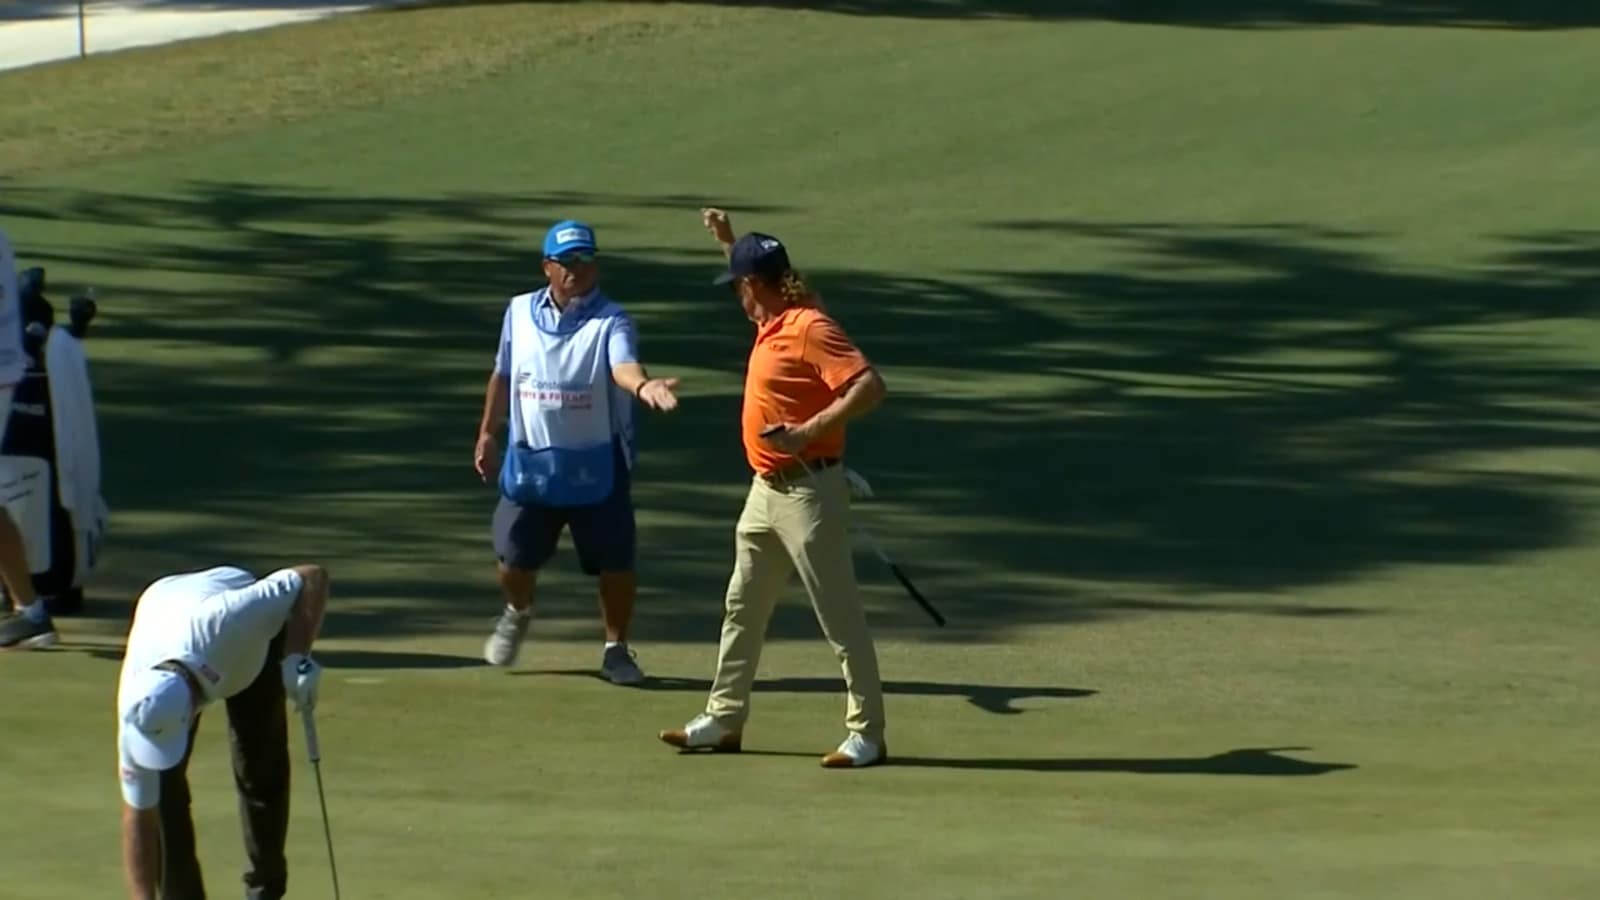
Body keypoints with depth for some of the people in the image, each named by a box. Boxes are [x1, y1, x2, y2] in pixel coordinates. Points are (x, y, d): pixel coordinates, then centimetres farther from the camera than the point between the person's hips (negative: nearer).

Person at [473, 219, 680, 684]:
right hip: (529, 462, 3)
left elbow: (623, 365, -32)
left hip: (596, 466, -3)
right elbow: (503, 376, 16)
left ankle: (616, 649, 18)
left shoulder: (610, 320, -11)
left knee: (615, 562, 0)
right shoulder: (520, 313, 3)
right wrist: (487, 433, 17)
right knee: (515, 557, 10)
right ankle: (517, 613, 43)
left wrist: (642, 385, -54)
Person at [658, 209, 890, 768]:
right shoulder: (772, 324, 11)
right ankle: (724, 720, 25)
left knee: (839, 614, -5)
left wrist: (812, 429, -32)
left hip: (807, 491, -10)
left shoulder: (810, 329, -18)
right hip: (766, 491, 10)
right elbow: (755, 277, 37)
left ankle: (866, 735, -2)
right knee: (742, 607, 16)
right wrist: (729, 243, 28)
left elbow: (870, 386, -27)